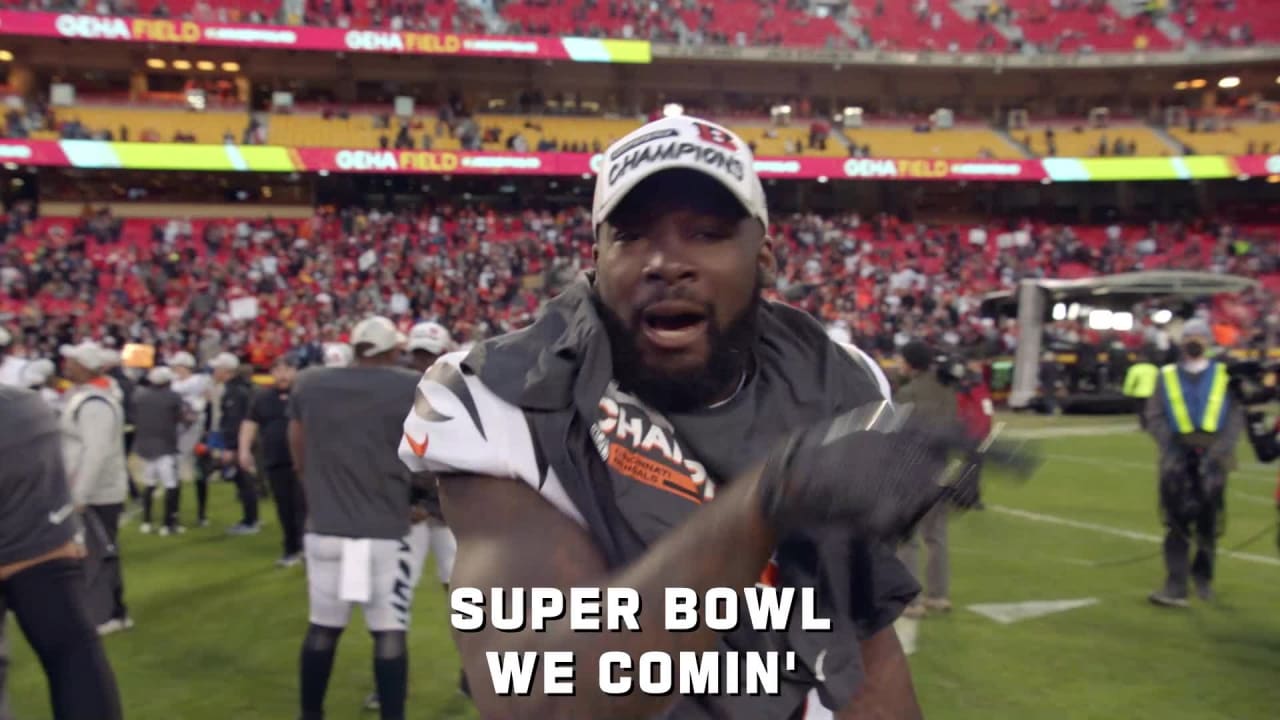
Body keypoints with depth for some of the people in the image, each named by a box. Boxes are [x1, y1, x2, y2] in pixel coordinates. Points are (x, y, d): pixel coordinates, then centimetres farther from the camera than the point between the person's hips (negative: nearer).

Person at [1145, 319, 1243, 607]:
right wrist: (1170, 448, -11)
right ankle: (1175, 586, -8)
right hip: (1178, 455, 0)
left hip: (1212, 456, 0)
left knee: (1209, 519, 4)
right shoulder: (1167, 376, 11)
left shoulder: (1224, 375, 9)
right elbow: (1155, 417, 4)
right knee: (1176, 520, -6)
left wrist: (1219, 451, -12)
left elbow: (1236, 417, 1)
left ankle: (1203, 574, 27)